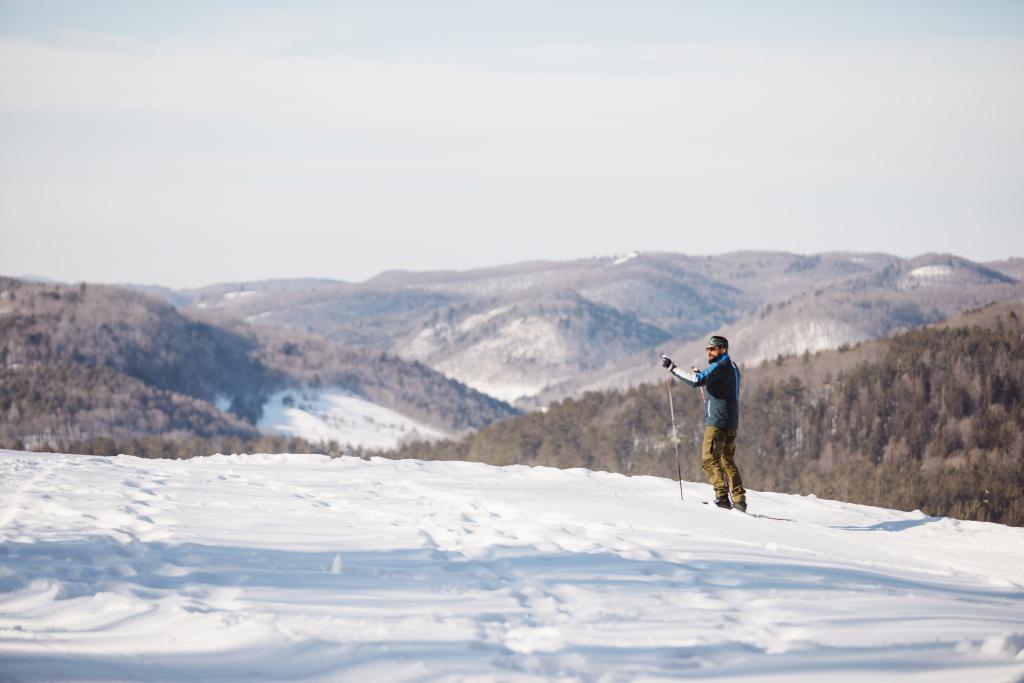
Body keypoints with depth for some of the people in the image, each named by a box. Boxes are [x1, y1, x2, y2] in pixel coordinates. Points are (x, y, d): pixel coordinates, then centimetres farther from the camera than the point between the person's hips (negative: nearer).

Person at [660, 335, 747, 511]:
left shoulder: (721, 365, -11)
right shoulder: (732, 366, 20)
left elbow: (697, 380, -24)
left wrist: (672, 367, -20)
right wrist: (699, 375, 19)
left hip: (717, 421, -10)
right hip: (731, 424, 10)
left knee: (709, 458, -9)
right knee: (727, 461, 14)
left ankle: (722, 496, -19)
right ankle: (739, 500, 10)